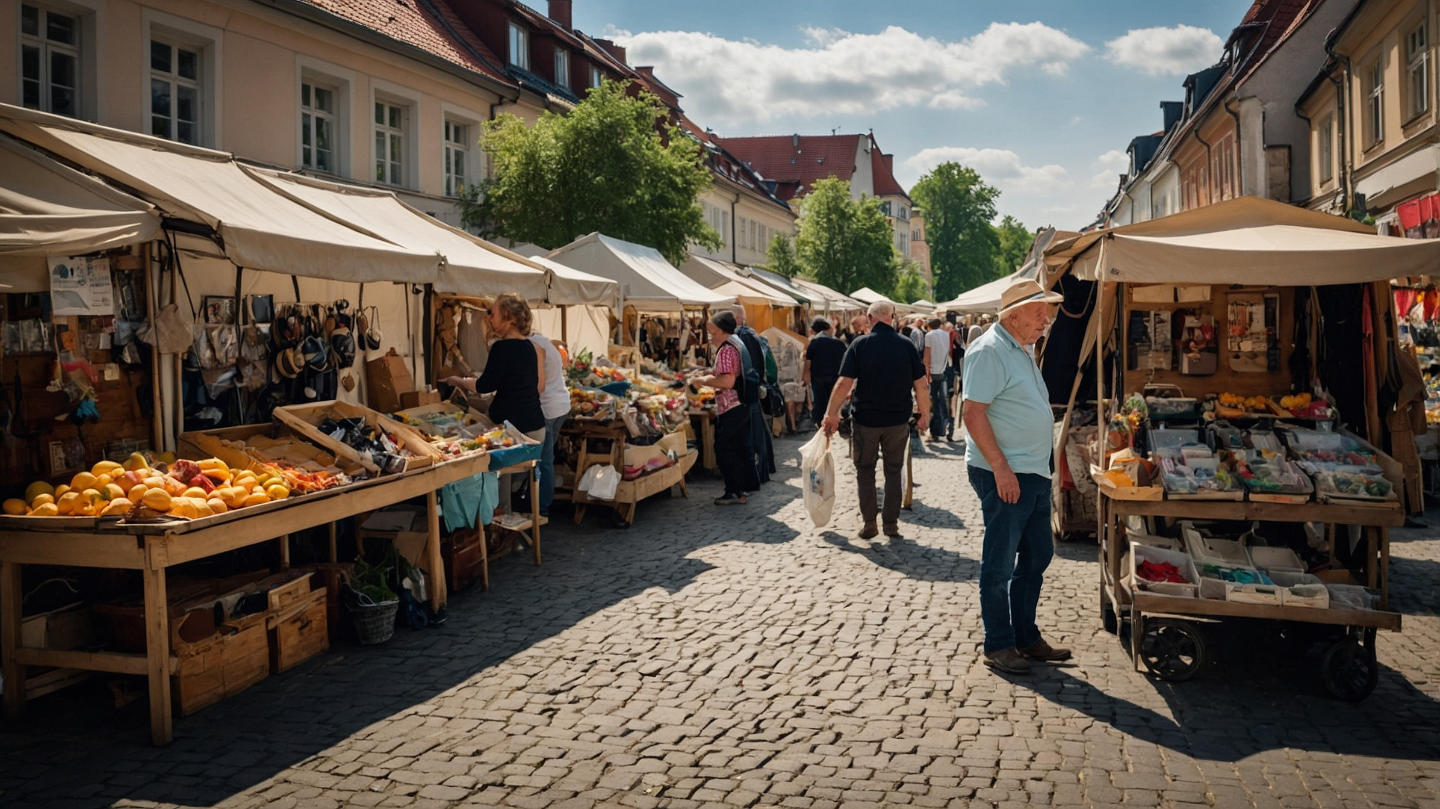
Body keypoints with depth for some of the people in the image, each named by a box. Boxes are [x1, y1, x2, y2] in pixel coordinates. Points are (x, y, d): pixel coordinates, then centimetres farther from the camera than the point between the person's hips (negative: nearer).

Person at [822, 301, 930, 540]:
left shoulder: (860, 345, -9)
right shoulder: (906, 345, -4)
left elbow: (844, 383, -13)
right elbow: (921, 385, -3)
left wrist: (831, 414, -5)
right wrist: (925, 414, 9)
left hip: (866, 419, -2)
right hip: (898, 419, 2)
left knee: (865, 470, 13)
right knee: (893, 470, 14)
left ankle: (868, 522, 12)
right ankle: (891, 523, 17)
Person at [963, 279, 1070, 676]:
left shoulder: (1022, 351, 17)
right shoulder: (989, 351, -14)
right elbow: (973, 414, -20)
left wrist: (1040, 470, 19)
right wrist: (1001, 468, -23)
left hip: (1034, 475, 10)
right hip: (1004, 475, -10)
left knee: (1036, 557, 16)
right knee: (999, 564, 0)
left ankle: (1026, 636, 28)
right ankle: (998, 646, 10)